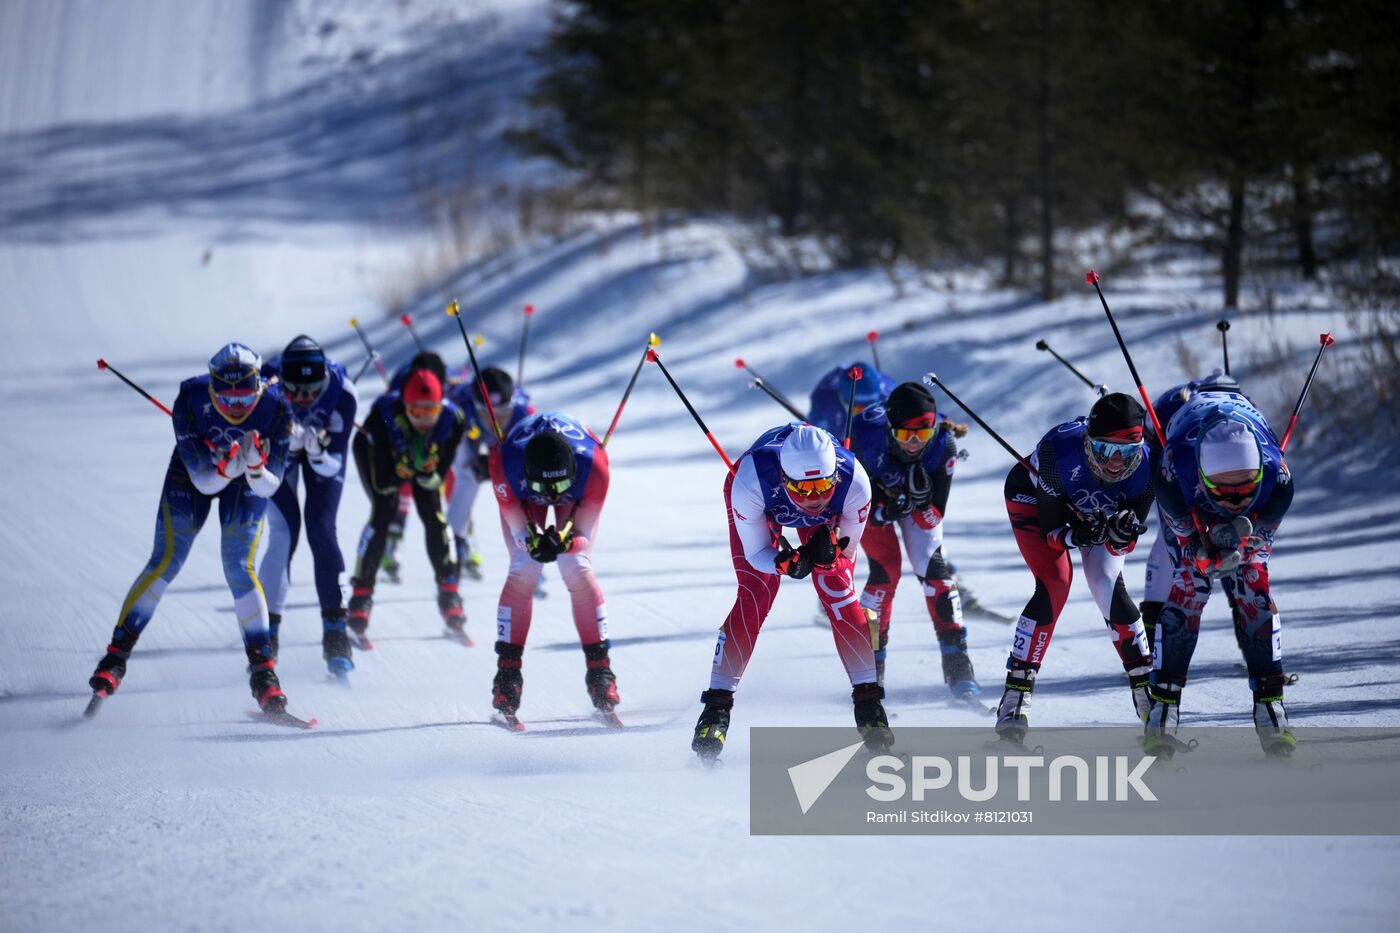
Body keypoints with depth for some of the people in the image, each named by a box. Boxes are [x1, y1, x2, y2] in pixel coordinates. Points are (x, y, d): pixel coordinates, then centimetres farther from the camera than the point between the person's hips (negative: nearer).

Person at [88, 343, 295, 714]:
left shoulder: (275, 408, -32)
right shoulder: (191, 399, -34)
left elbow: (268, 488, -27)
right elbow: (203, 480, -31)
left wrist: (255, 468, -48)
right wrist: (227, 467, -51)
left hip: (250, 479, 0)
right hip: (196, 470, 0)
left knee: (239, 568, -14)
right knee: (167, 560, -12)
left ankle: (262, 670, -5)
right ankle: (117, 654, -4)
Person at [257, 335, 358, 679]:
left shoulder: (342, 391, -35)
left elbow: (332, 467, -30)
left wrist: (318, 452, -51)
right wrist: (288, 441, -48)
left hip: (323, 450, 0)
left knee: (321, 530, -13)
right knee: (283, 535, -13)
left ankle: (335, 633, -8)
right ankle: (267, 631, -3)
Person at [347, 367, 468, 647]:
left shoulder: (453, 419, -35)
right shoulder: (383, 414, -41)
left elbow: (435, 480, -26)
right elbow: (381, 483, -36)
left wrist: (428, 470, -47)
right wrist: (403, 467, -53)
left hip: (425, 451, 3)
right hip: (375, 449, -2)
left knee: (434, 514, -9)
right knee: (384, 511, -21)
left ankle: (451, 610, 2)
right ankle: (360, 603, -15)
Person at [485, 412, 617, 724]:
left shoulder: (594, 465, -40)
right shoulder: (506, 465, -41)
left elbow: (584, 534, -26)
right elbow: (517, 528, -25)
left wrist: (562, 541, -44)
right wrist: (534, 543, -43)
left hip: (577, 497, 0)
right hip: (523, 497, 0)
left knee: (579, 570, -15)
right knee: (523, 572, -15)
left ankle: (600, 671, -7)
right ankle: (507, 674, -9)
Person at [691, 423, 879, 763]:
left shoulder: (854, 482, -40)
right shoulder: (750, 482, -44)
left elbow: (847, 553, -25)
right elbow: (756, 553, -29)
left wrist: (827, 555, -47)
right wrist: (787, 564, -49)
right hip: (763, 507, -1)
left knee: (838, 592, -13)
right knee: (755, 595, -15)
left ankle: (869, 703, -1)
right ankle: (717, 708, -6)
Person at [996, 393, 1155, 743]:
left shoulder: (1145, 468, -33)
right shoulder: (1059, 452, -41)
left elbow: (1123, 543, -23)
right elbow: (1051, 528, -30)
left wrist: (1122, 533, -46)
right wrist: (1076, 536, -50)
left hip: (1100, 512, 3)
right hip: (1034, 499, -3)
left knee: (1108, 588, -14)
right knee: (1055, 586, -21)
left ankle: (1144, 686, 3)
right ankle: (1016, 694, -15)